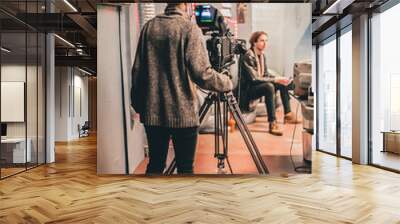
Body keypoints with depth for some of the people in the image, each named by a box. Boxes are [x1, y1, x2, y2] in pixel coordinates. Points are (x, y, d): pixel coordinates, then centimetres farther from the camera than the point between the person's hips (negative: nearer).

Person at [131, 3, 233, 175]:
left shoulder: (149, 27, 6)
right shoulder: (190, 28, -9)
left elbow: (137, 70, 7)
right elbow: (201, 73, -16)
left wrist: (138, 104, 16)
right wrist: (227, 83, 1)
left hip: (152, 112, 5)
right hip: (183, 113, -5)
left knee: (155, 165, 16)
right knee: (185, 167, 9)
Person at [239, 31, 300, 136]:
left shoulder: (262, 55, 7)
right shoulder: (248, 57, -20)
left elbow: (266, 74, 11)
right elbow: (254, 79, -26)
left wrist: (279, 79, -7)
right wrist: (275, 80, -26)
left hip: (260, 85, 9)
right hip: (248, 90, -9)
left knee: (283, 83, 6)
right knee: (269, 86, -34)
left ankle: (288, 114, 11)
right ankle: (272, 123, -34)